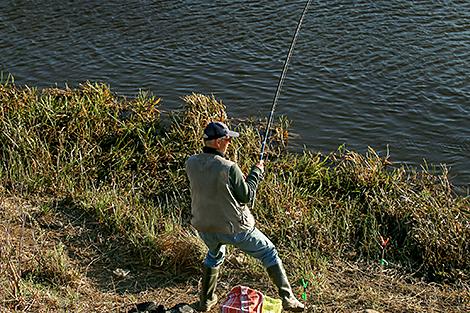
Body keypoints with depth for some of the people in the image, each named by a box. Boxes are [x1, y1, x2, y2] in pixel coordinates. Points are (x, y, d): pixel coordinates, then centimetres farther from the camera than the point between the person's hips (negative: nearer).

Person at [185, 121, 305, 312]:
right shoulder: (228, 168, -25)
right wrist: (257, 172, 0)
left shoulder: (191, 164, -9)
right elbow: (247, 196, -14)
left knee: (215, 254, 36)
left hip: (204, 226, 5)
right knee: (269, 253, 14)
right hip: (233, 228, -5)